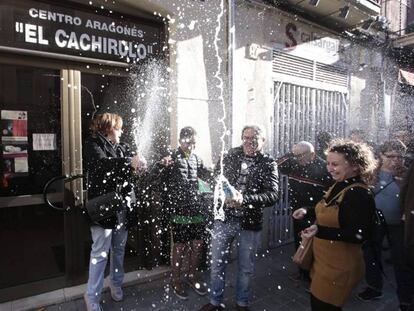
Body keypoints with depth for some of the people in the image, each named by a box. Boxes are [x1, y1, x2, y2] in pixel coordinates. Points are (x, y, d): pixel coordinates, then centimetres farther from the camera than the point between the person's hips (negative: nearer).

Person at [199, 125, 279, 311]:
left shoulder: (268, 164, -7)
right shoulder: (230, 156, 0)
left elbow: (273, 195, -18)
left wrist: (244, 199, -32)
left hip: (250, 223, -1)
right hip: (223, 219, 2)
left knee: (246, 268, 17)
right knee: (217, 264, 15)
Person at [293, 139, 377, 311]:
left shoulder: (360, 195, -22)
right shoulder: (338, 186, 4)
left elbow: (359, 235, -26)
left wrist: (320, 231, -33)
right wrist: (307, 211, 5)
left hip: (339, 265, -8)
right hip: (323, 259, 8)